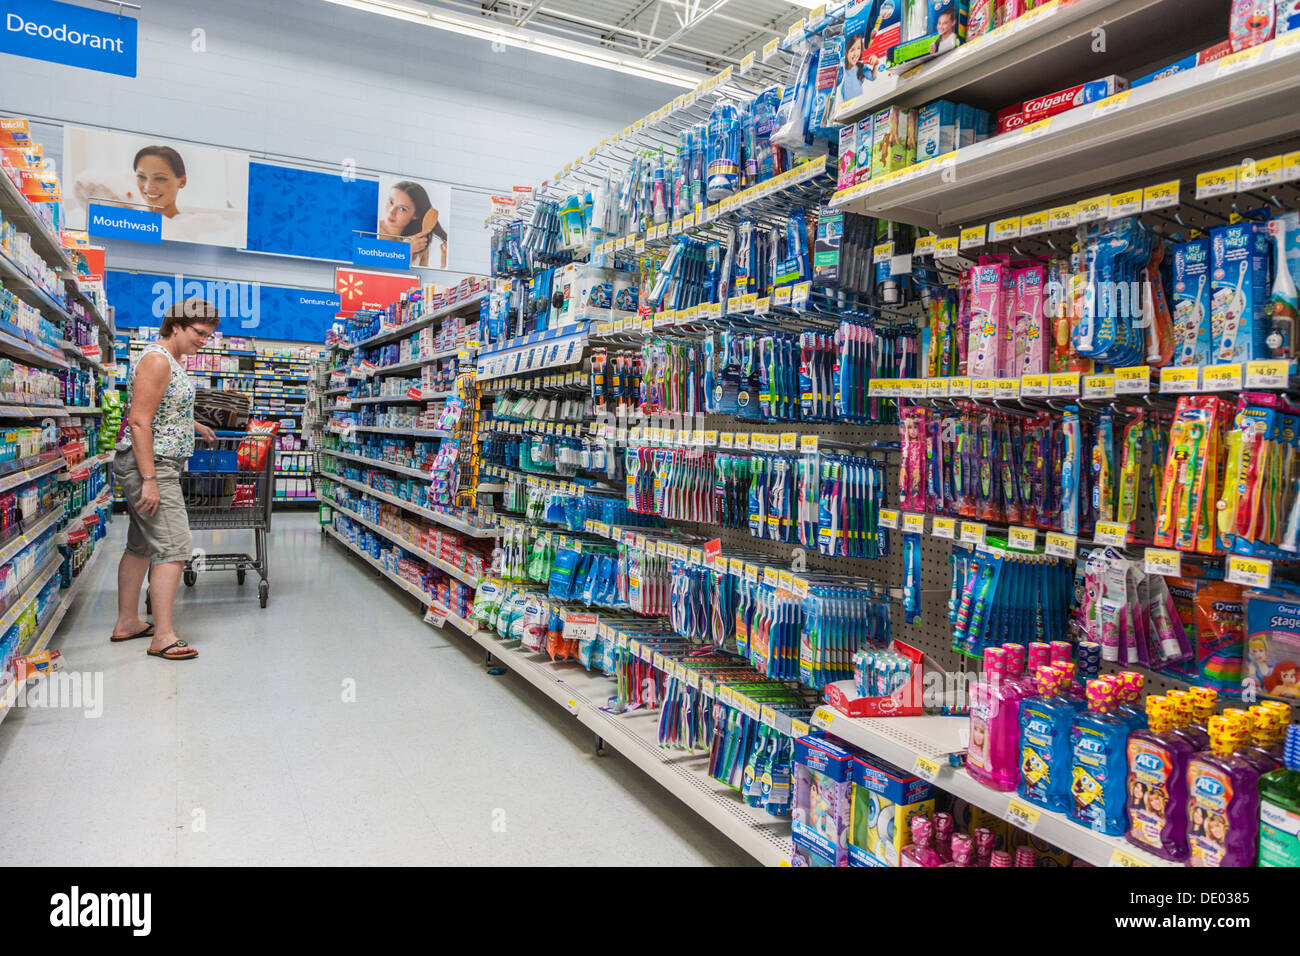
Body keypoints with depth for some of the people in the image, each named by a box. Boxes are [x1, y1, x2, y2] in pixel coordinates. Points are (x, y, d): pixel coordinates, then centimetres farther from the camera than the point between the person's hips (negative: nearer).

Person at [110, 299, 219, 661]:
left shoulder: (169, 360, 15)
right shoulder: (157, 360, -16)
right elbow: (139, 422, -22)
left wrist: (190, 424, 40)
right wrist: (149, 480, -25)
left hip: (154, 466, 11)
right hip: (150, 466, -11)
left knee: (142, 545, 15)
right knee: (173, 548, -13)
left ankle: (127, 622, 25)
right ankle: (163, 636, -11)